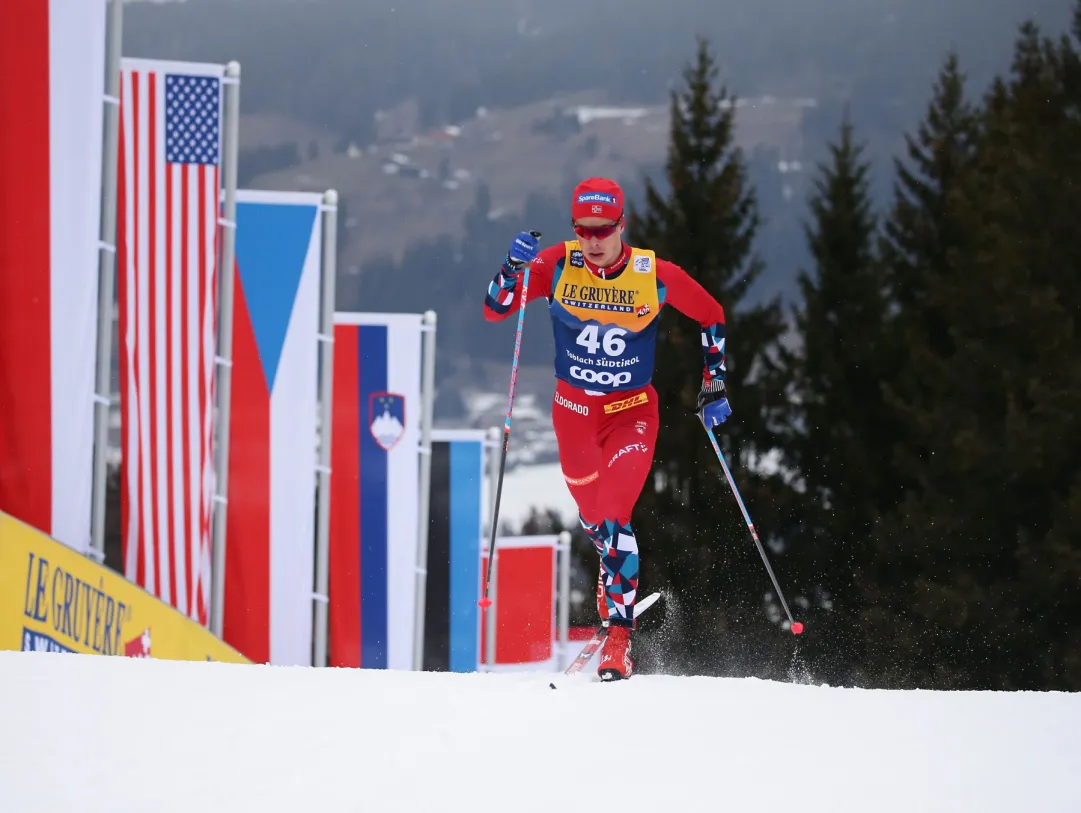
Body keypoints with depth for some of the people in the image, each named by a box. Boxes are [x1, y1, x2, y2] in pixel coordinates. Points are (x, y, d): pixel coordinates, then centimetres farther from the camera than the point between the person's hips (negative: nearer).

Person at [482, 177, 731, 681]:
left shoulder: (655, 275, -15)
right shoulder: (558, 265, -13)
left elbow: (712, 316, 2)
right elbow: (494, 310, -14)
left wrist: (714, 386, 0)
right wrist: (513, 267, -32)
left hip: (632, 412, -3)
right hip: (574, 411, 3)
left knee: (614, 516, -21)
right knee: (594, 520, 18)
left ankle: (619, 637, -20)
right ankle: (618, 584, 48)